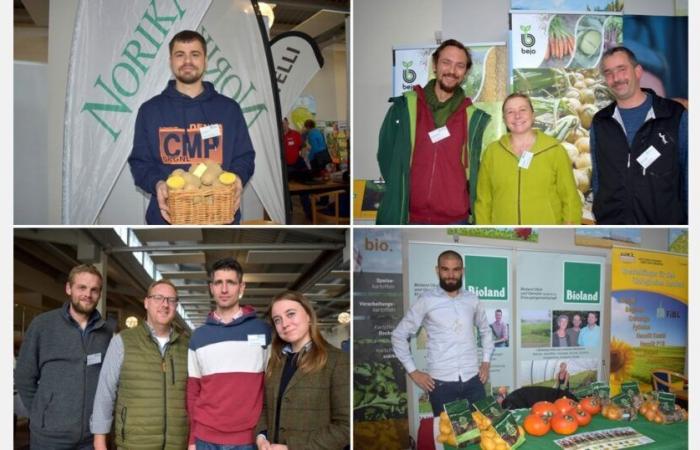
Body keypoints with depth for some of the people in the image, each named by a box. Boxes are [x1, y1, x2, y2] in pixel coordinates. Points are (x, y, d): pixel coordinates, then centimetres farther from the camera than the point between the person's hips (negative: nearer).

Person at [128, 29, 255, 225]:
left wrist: (237, 179, -12)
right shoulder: (150, 110, 8)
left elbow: (244, 157, 11)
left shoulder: (229, 109, 9)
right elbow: (140, 161, 8)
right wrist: (156, 184, -15)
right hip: (168, 219, 0)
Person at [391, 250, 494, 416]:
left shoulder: (472, 300, 7)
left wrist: (486, 361, 13)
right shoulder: (426, 301, -3)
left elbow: (485, 330, 24)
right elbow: (399, 335, 1)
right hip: (441, 382, -3)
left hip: (472, 379, 3)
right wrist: (413, 371, -3)